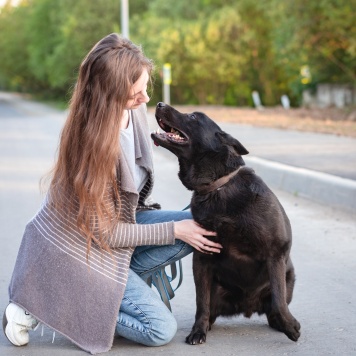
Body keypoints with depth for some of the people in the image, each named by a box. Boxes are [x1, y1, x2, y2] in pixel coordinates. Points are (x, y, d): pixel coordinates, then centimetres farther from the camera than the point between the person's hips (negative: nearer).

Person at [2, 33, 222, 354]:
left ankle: (114, 288, 1)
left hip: (120, 219, 8)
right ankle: (42, 306, -3)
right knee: (161, 330, -9)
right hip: (81, 246, -8)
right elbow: (106, 233, -22)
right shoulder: (94, 141, -32)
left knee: (202, 224, -5)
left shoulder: (134, 110, -9)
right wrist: (173, 231, -17)